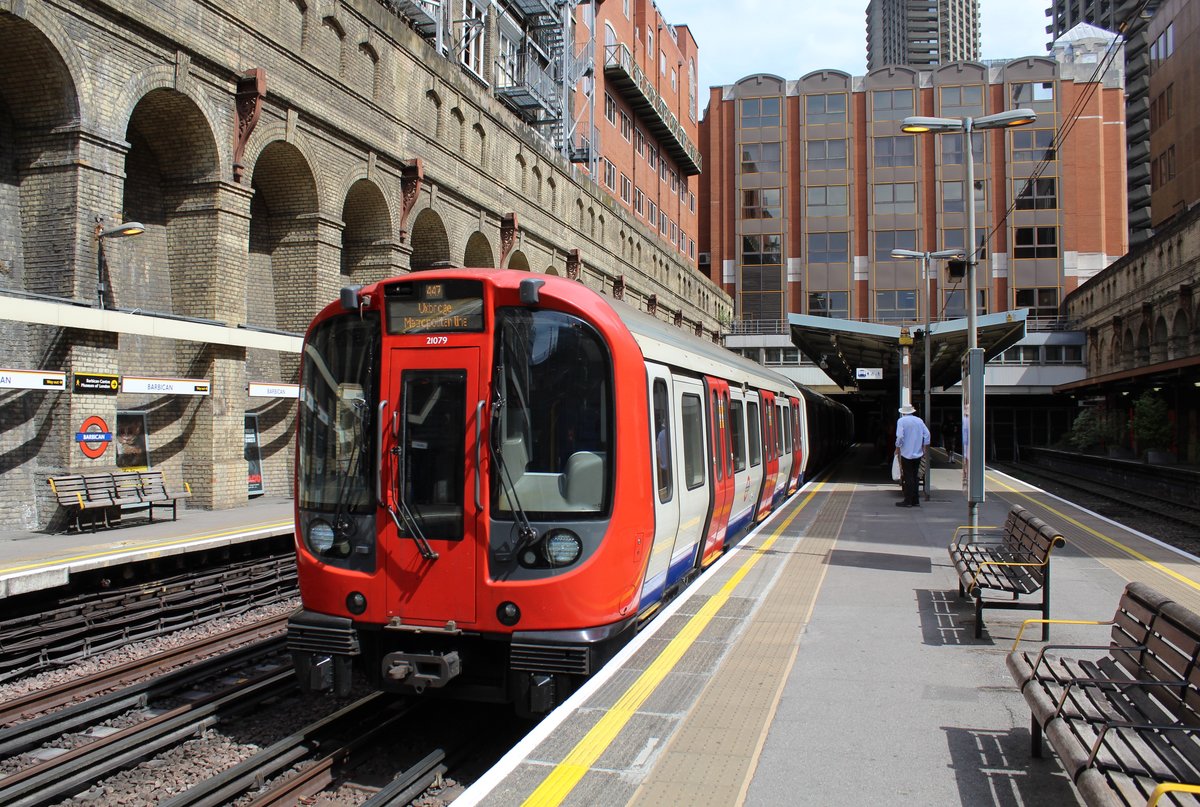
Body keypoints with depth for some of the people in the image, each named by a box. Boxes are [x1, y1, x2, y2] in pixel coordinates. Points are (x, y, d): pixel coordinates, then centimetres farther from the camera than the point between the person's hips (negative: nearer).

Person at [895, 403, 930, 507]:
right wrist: (924, 449, 11)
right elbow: (927, 434, 4)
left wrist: (897, 448, -6)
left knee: (908, 477, -2)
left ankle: (908, 501, -1)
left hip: (906, 453, -5)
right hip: (918, 453, 5)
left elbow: (900, 436, -17)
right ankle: (915, 501, 14)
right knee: (915, 476, 11)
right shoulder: (919, 420, 8)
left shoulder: (901, 421, -8)